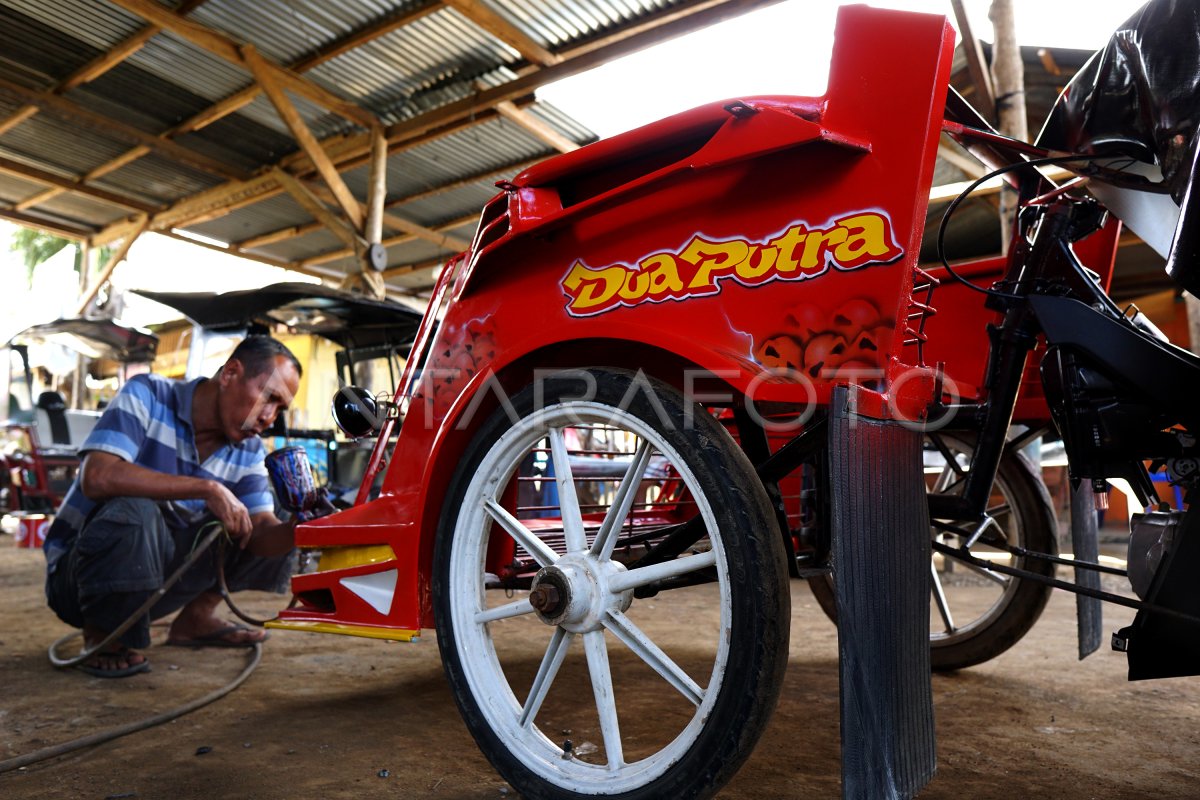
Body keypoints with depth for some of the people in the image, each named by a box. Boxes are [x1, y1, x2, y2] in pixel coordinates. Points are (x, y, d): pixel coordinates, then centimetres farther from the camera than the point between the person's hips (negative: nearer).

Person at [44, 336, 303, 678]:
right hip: (77, 571, -5)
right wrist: (208, 489, -35)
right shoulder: (146, 396, -17)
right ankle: (102, 636, -11)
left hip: (158, 571, 5)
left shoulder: (249, 452, -2)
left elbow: (262, 534, -11)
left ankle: (196, 618, 11)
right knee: (134, 511, -36)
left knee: (275, 536, -5)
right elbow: (97, 477, -33)